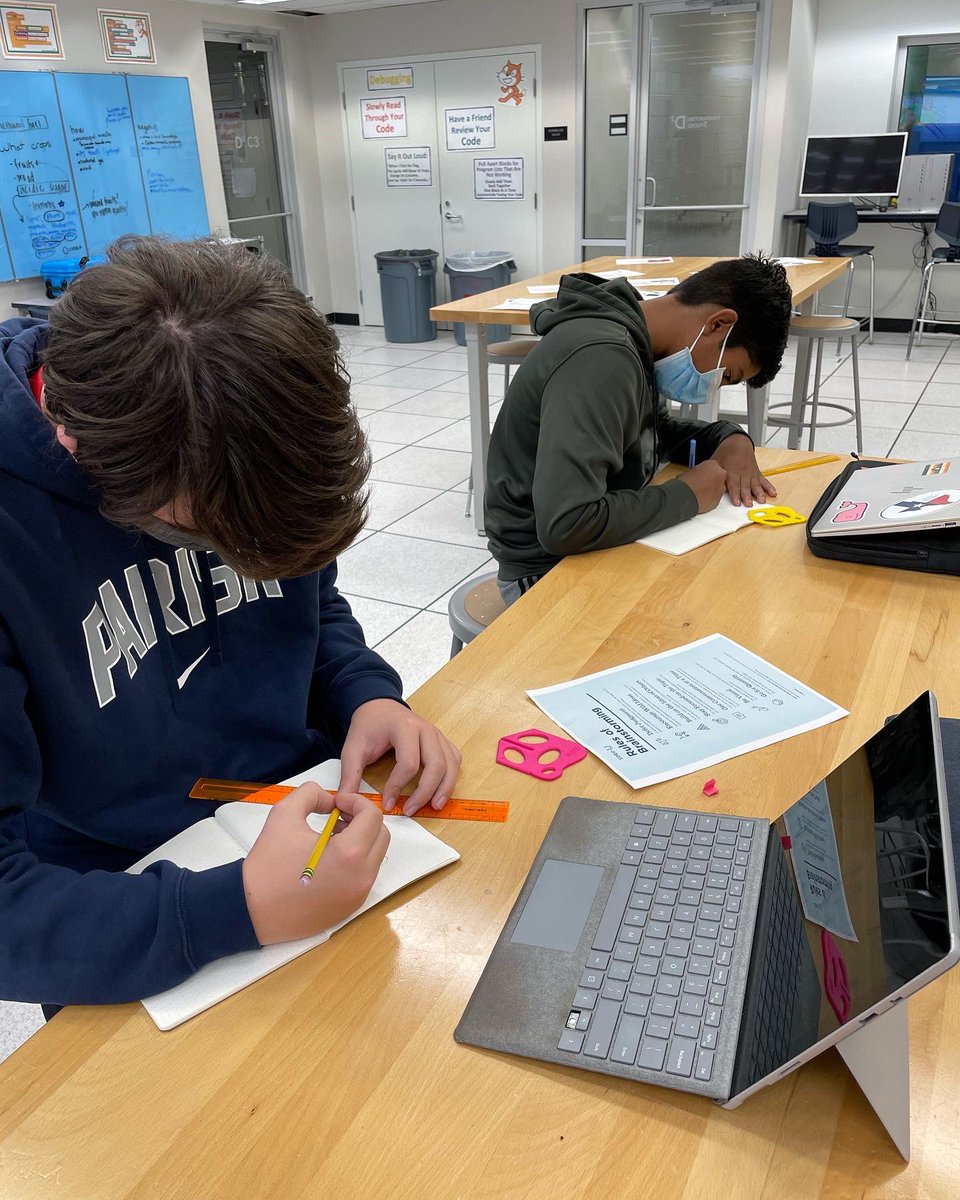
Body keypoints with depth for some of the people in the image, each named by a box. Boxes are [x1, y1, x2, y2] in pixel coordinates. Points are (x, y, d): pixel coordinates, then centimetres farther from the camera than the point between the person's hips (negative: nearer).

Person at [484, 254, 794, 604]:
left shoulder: (632, 340, 3)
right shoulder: (600, 359, -27)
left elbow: (659, 429, 21)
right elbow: (565, 525, -35)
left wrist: (730, 438, 0)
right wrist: (687, 496, -21)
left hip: (600, 545, 9)